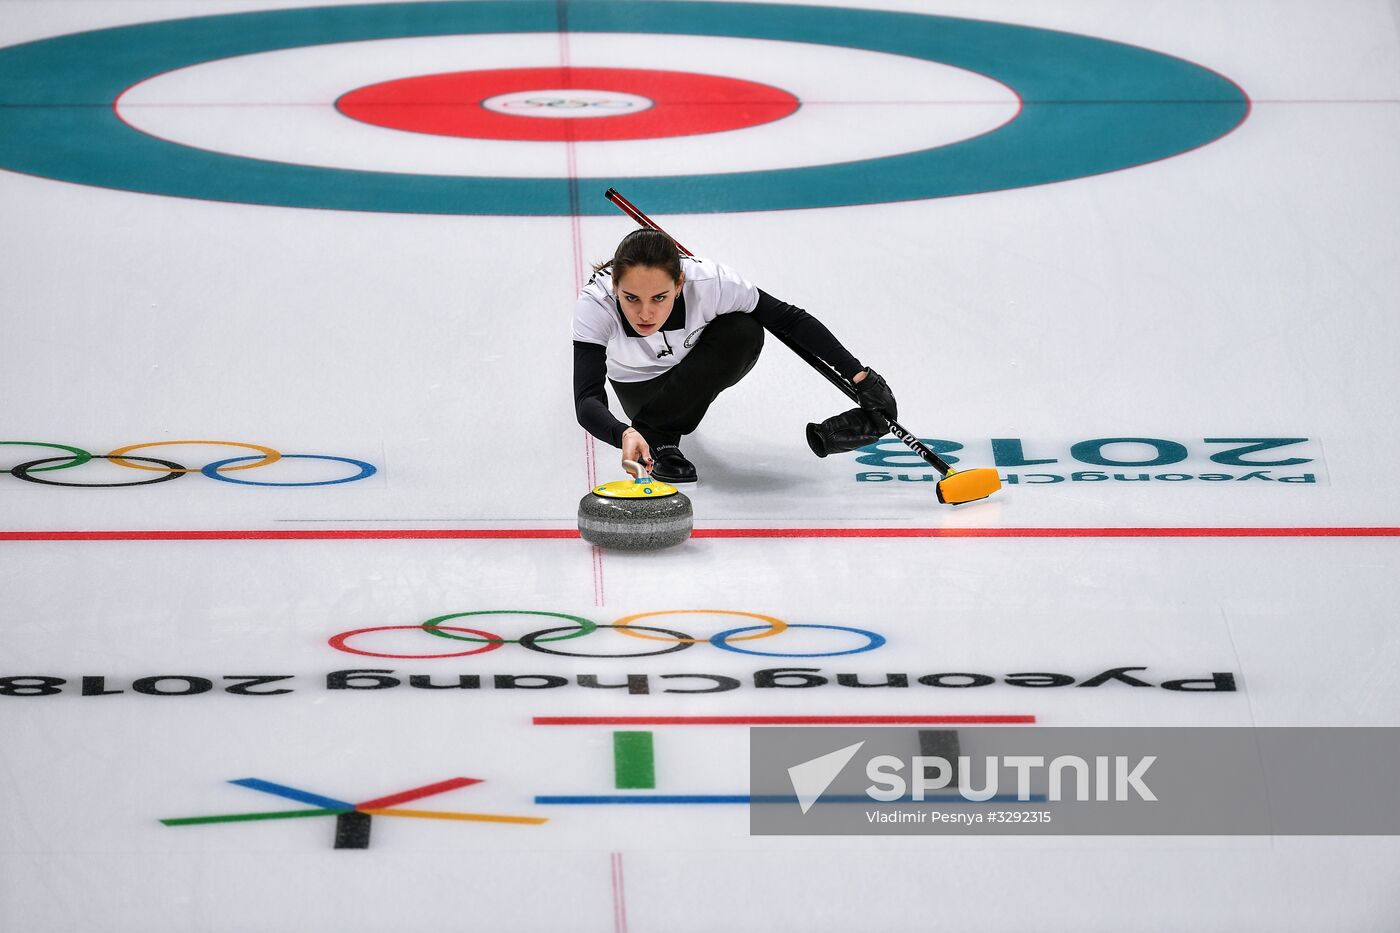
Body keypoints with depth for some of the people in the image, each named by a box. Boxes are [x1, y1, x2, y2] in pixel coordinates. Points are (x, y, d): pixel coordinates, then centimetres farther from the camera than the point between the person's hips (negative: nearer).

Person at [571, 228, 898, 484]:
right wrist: (624, 435, -65)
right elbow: (587, 401, -44)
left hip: (697, 373, 2)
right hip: (640, 387, -2)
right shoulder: (594, 304, -37)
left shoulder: (710, 282, -37)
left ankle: (659, 430, -15)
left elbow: (790, 320, -24)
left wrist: (858, 374, -27)